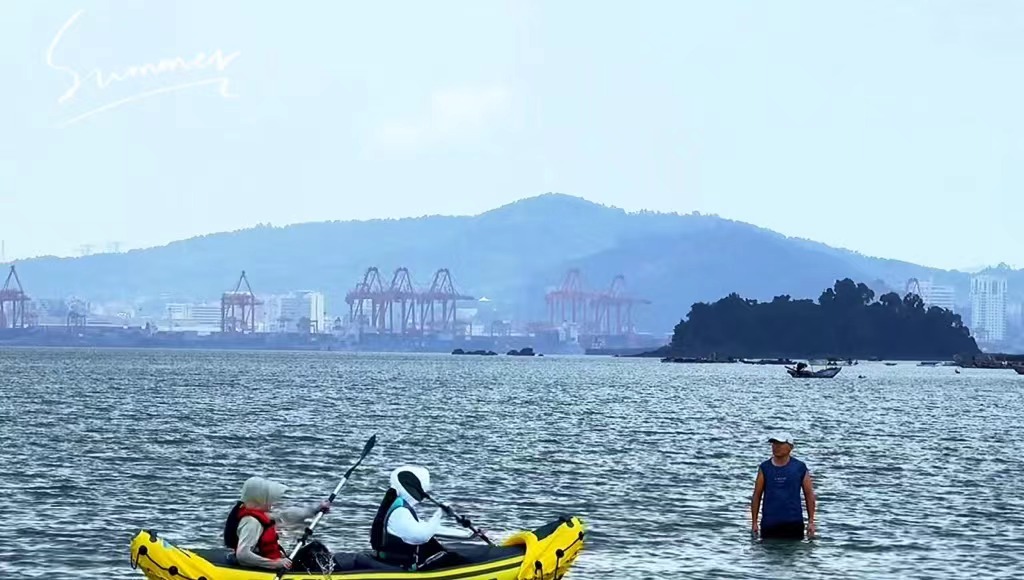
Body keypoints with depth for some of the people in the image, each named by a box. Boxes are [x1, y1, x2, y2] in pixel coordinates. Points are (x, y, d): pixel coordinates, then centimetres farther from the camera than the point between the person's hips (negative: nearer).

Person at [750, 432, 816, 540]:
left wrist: (811, 522, 0)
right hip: (769, 524, 1)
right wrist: (754, 522, 0)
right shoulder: (764, 468, 6)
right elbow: (757, 496, 6)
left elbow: (809, 495, 6)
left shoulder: (800, 468, 3)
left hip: (793, 523, -1)